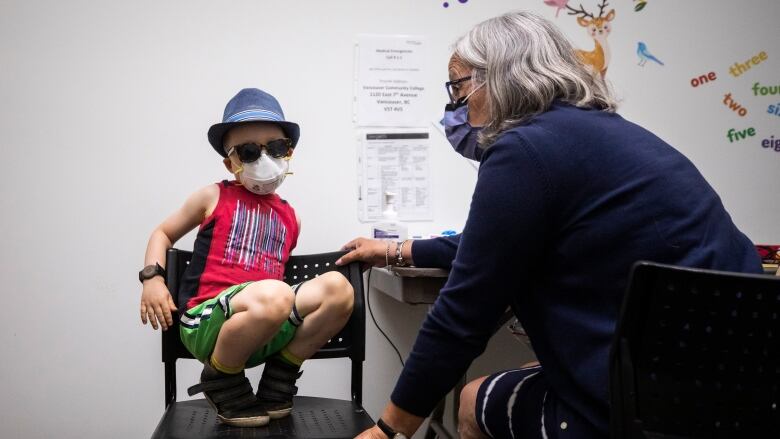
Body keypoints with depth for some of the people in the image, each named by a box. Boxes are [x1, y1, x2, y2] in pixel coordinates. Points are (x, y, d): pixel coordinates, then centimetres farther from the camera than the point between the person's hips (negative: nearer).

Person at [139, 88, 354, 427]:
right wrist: (152, 278, -1)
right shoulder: (214, 197, 7)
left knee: (338, 287, -17)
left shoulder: (290, 217, 17)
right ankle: (221, 382, -7)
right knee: (274, 295, -37)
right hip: (209, 323, -4)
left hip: (266, 330, 4)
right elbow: (163, 234, 16)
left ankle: (279, 380, 0)